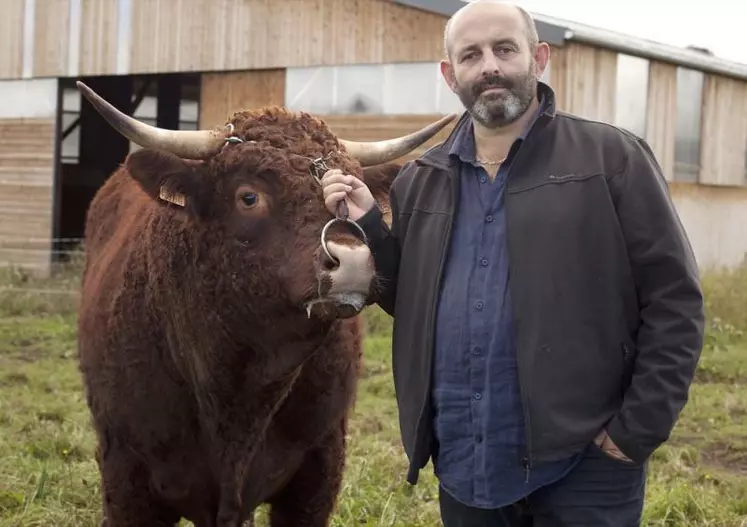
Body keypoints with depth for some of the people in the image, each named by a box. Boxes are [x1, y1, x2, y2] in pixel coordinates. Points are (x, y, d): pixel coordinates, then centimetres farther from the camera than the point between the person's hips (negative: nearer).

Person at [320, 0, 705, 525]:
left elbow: (674, 299, -5)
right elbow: (409, 304, 13)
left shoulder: (612, 158, -4)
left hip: (583, 462, -4)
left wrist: (640, 428, -11)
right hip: (463, 466, 4)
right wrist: (366, 227, -1)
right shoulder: (420, 182, 10)